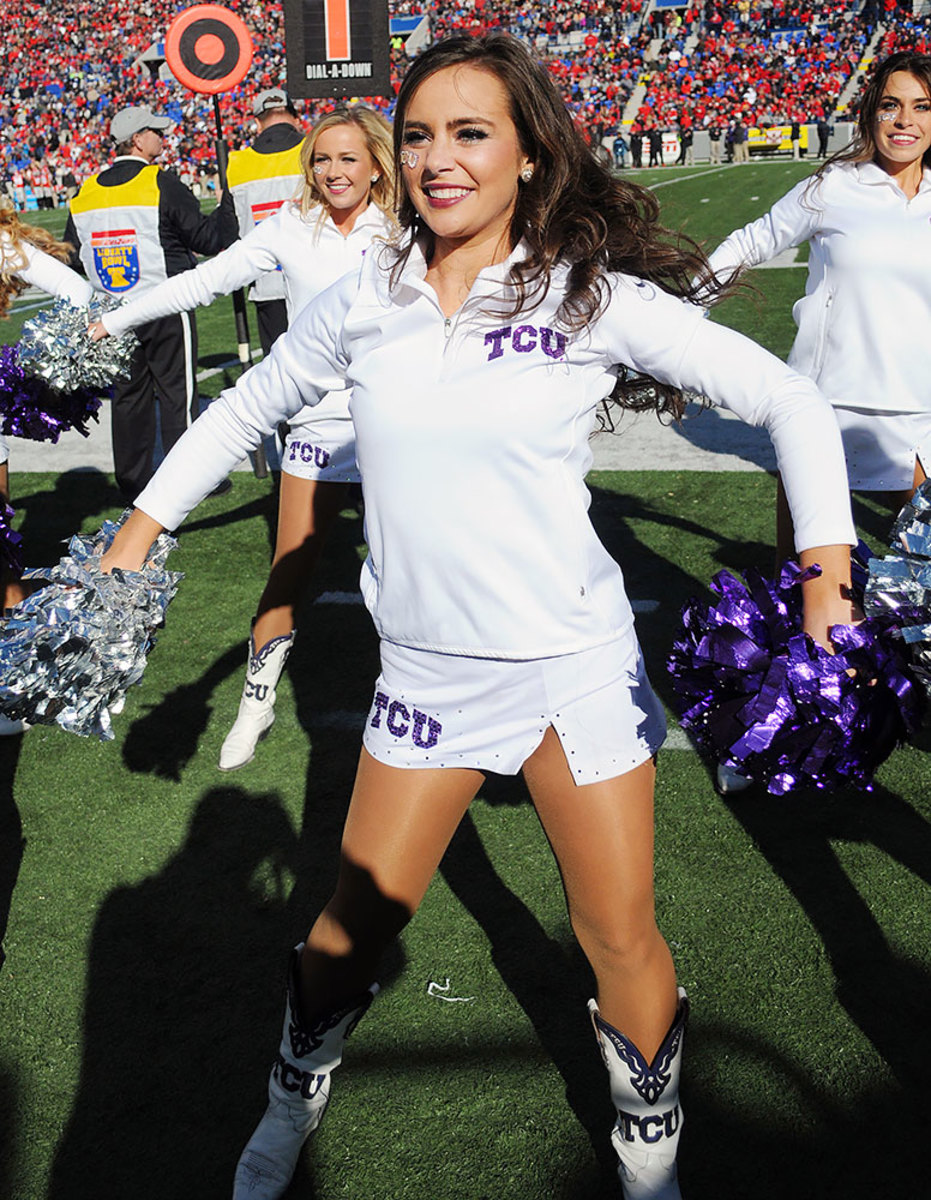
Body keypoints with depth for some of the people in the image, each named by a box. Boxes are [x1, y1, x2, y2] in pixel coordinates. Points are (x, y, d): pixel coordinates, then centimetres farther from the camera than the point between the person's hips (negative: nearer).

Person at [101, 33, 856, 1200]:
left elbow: (788, 399, -9)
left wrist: (828, 559, -22)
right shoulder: (364, 302, -3)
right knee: (357, 920, 13)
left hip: (575, 665, -2)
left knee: (620, 938, 7)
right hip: (425, 669, 2)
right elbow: (248, 404, 14)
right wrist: (144, 522, 12)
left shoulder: (595, 298, -11)